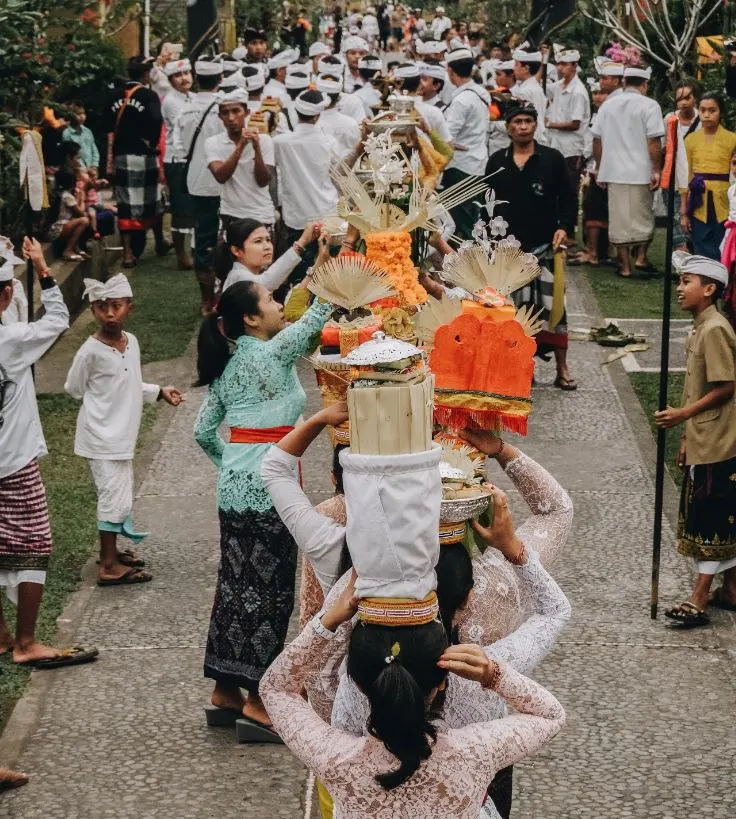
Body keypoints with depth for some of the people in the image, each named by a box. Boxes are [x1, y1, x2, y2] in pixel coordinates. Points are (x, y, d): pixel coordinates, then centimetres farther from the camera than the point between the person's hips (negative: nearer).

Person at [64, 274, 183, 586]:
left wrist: (159, 392, 11)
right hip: (101, 438, -8)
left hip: (121, 436, 8)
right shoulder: (91, 350, -19)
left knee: (118, 495, 18)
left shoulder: (131, 342, 3)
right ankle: (109, 566, -1)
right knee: (116, 497, -7)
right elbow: (74, 388, -7)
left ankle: (110, 550, 33)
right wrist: (100, 404, -3)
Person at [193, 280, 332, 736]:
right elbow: (316, 318, -13)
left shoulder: (227, 367, 11)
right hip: (269, 488, -8)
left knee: (237, 580, 13)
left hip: (235, 487, 8)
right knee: (269, 588, -3)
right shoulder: (273, 353, -12)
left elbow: (204, 431, 13)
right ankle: (258, 696, -1)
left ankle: (226, 686, 19)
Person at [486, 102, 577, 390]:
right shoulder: (497, 162, 9)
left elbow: (568, 198, 4)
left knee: (552, 305, -5)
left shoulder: (552, 159, 3)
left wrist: (564, 227, -11)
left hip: (544, 248, -2)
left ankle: (562, 369, -1)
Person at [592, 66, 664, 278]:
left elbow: (597, 139, 11)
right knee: (643, 217, 13)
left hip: (614, 172, 3)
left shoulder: (608, 105, 9)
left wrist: (599, 167, 19)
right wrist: (656, 170, -7)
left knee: (619, 220, 5)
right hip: (641, 172, -3)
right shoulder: (649, 106, -6)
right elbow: (654, 141, -12)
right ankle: (641, 257, 14)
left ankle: (625, 266, 6)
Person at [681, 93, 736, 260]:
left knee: (722, 255, 1)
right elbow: (685, 177, 9)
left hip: (722, 204, -1)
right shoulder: (691, 139, 6)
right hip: (698, 204, 2)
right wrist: (683, 212, 7)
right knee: (703, 253, 2)